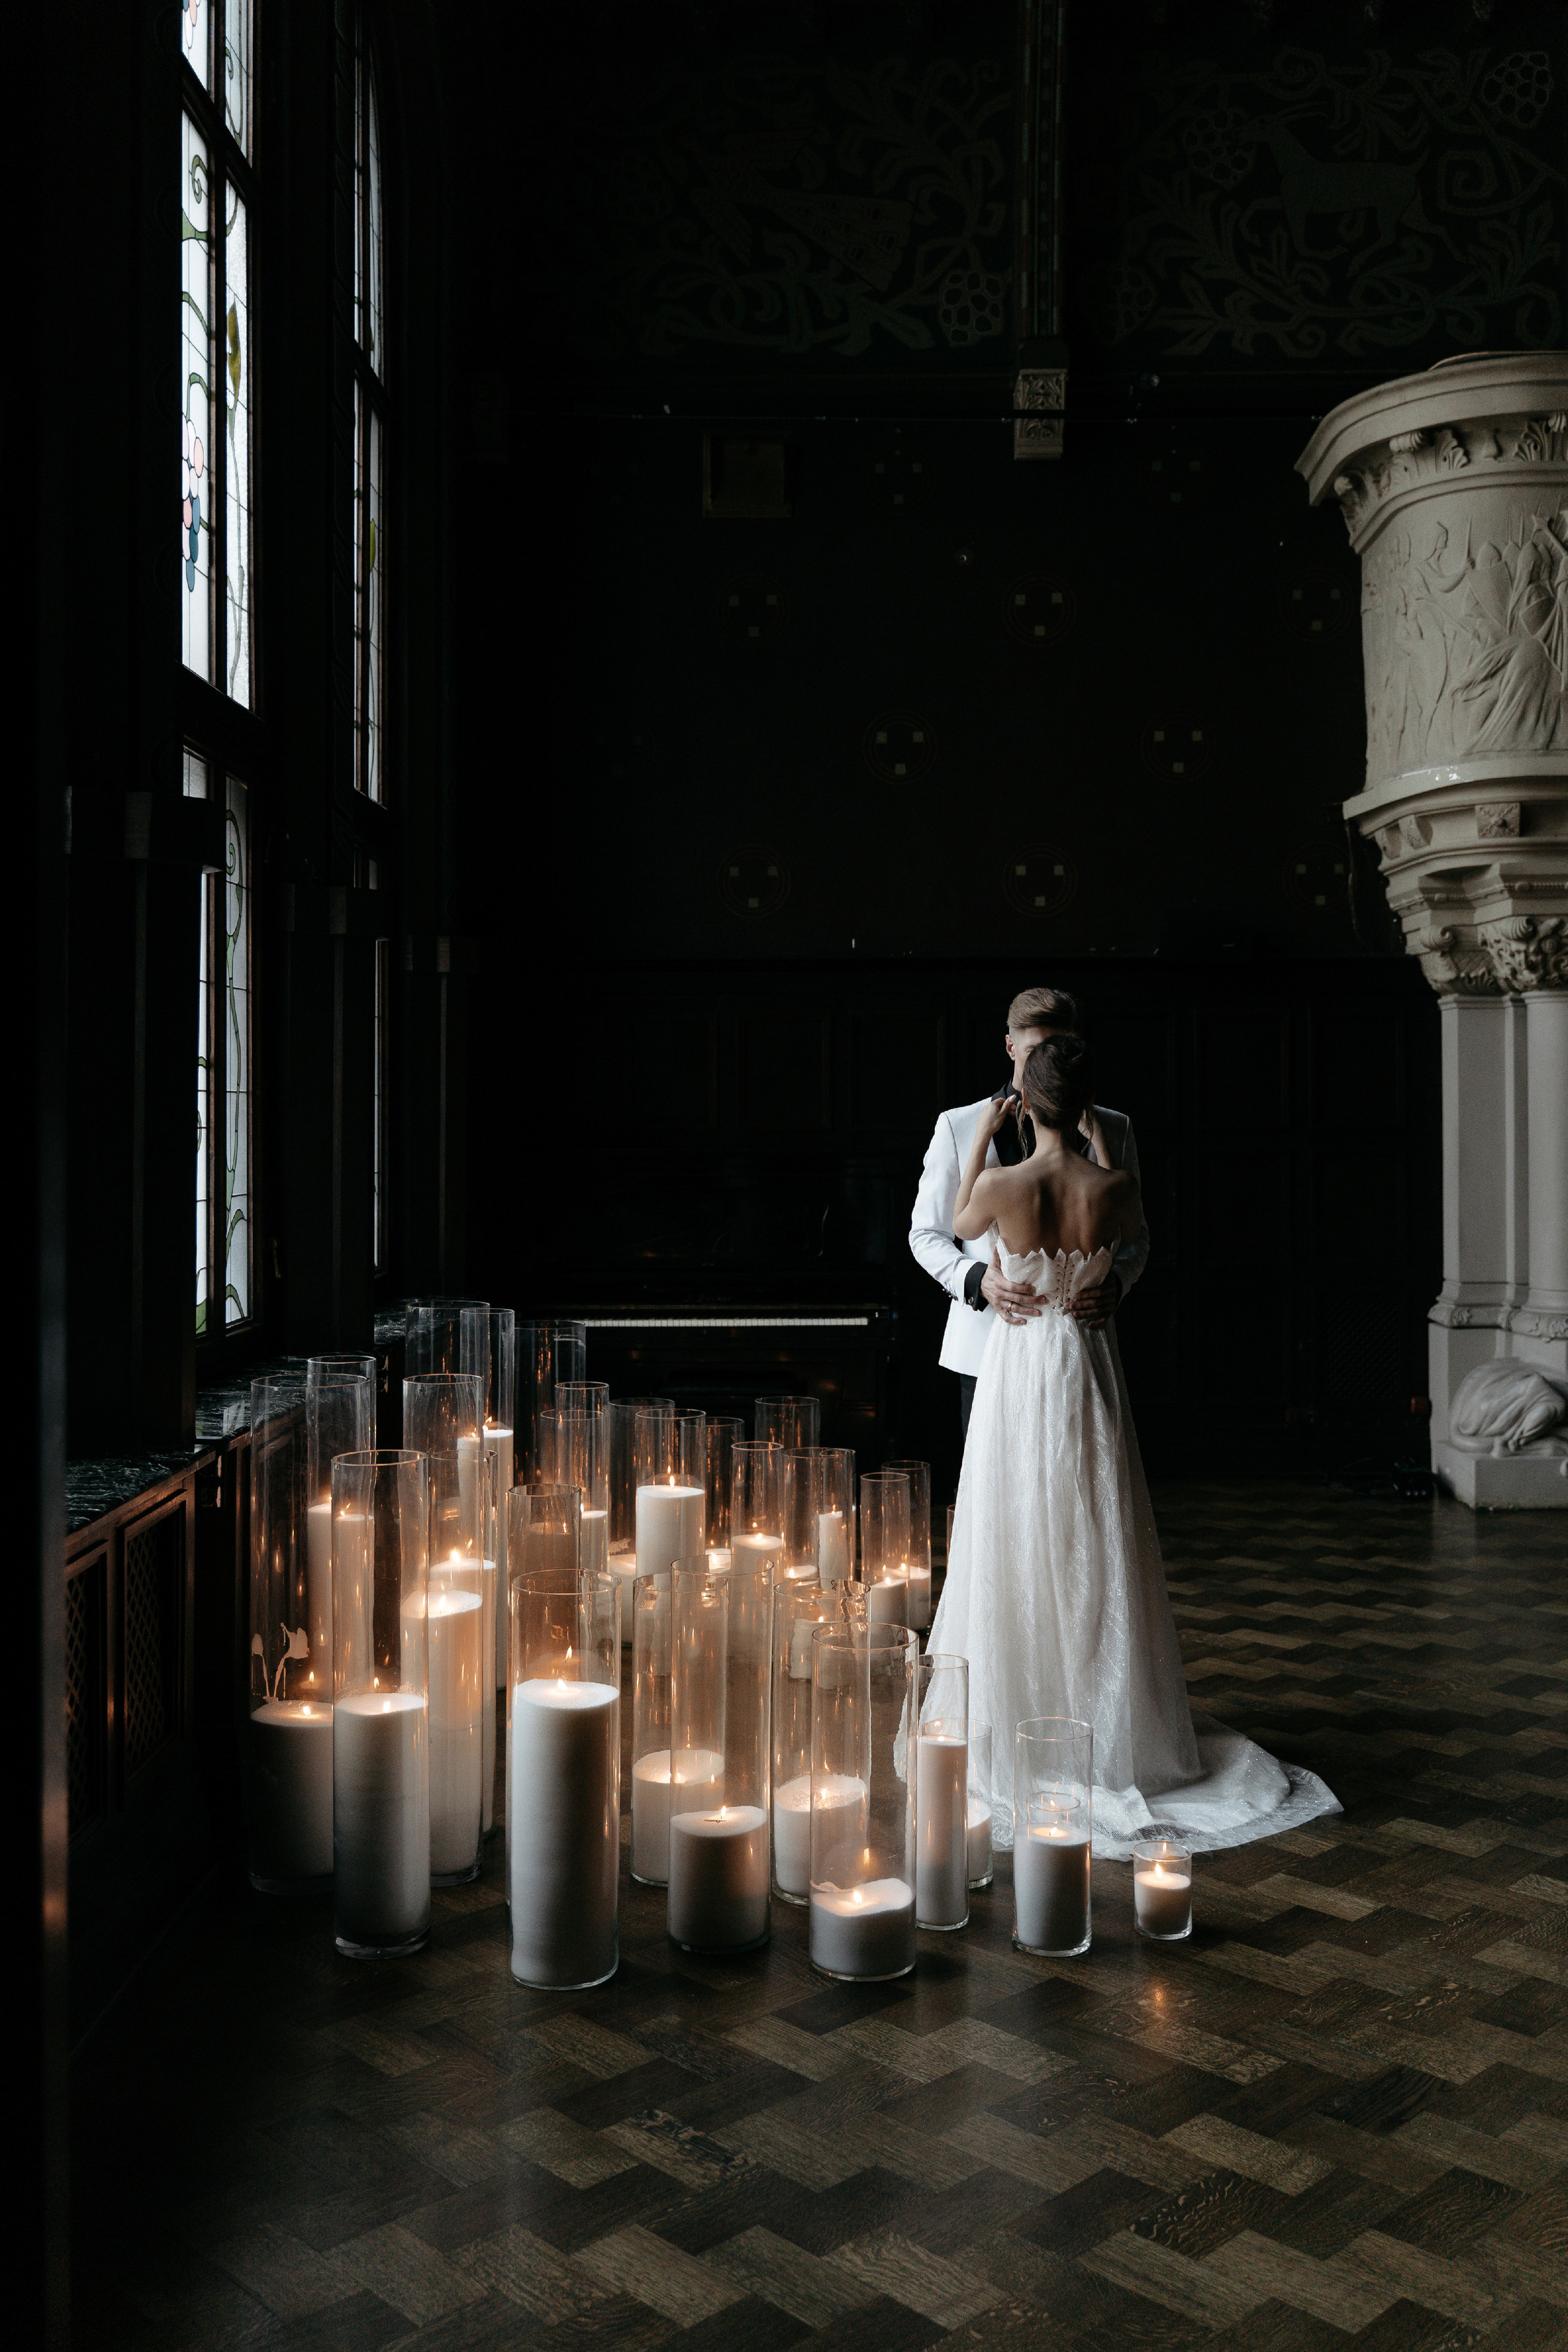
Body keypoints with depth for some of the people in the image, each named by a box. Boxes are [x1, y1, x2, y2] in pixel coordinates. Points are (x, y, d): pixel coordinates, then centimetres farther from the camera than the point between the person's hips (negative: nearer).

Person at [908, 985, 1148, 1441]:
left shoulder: (1112, 1129, 9)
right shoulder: (960, 1127, 4)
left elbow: (1134, 1234, 13)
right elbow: (926, 1234, 7)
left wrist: (1116, 1282, -10)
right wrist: (977, 1280, -13)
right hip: (989, 1344, -1)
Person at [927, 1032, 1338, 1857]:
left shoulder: (1000, 1184, -17)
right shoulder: (1112, 1186, -11)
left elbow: (960, 1226, 6)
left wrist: (980, 1139, 12)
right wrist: (1099, 1145, 17)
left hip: (1016, 1369, -2)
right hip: (1089, 1366, 2)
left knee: (1016, 1549, 8)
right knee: (1096, 1553, 11)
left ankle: (1017, 1726, 16)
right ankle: (1108, 1728, 21)